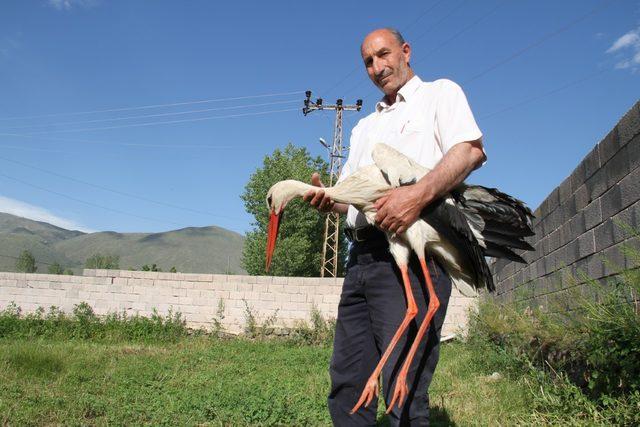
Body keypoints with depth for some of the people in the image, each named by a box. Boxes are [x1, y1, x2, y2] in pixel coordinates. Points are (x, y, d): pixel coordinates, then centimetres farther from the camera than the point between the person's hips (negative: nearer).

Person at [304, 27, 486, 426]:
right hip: (363, 255, 7)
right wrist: (327, 199, 2)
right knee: (347, 386, 8)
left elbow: (472, 151, -8)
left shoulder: (440, 92, 11)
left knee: (403, 393, -9)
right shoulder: (365, 126, 30)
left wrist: (418, 194, -25)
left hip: (410, 252, -7)